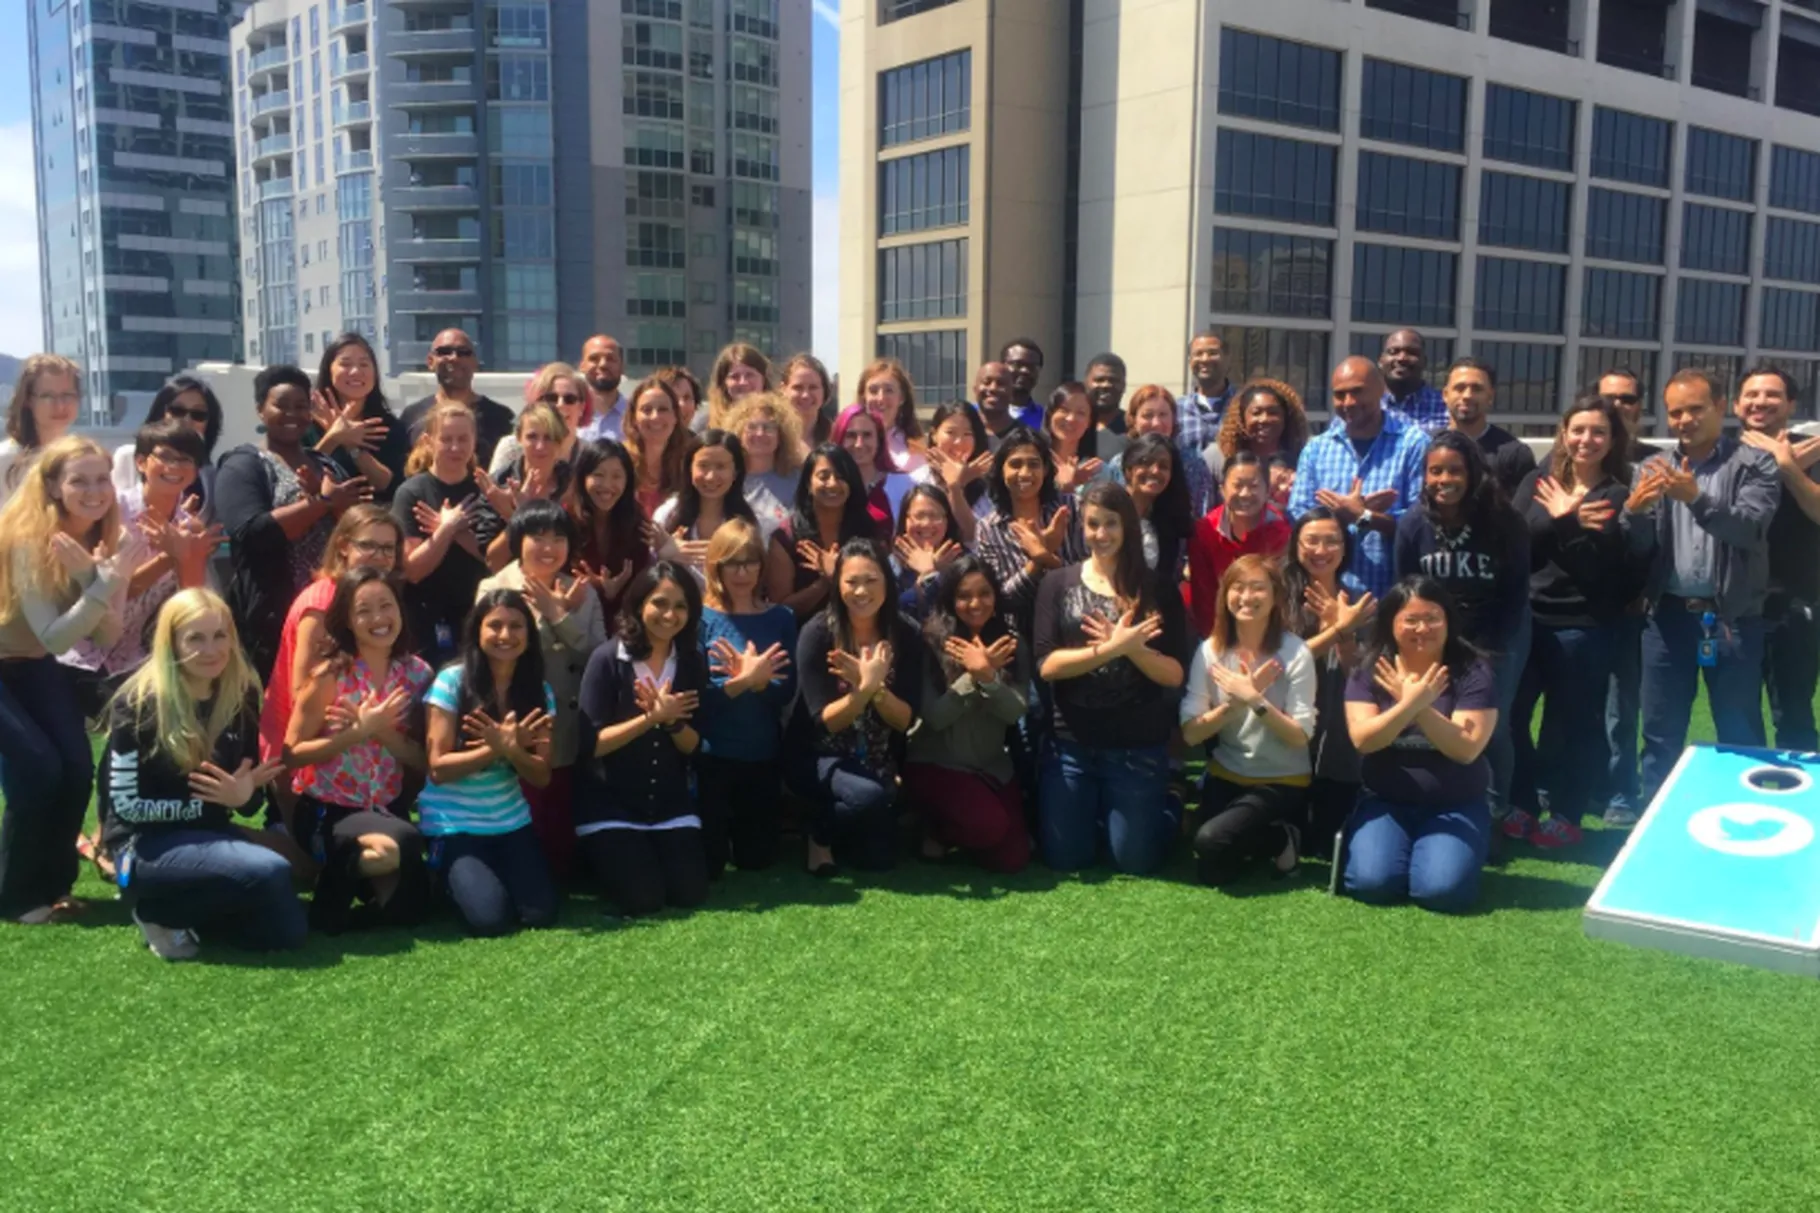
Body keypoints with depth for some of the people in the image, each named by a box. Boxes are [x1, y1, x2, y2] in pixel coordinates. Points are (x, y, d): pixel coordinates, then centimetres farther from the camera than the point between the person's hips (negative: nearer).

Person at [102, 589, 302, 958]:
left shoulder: (241, 696, 3)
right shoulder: (138, 705, -13)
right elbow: (126, 805, -15)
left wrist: (244, 794, -14)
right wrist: (208, 802, -19)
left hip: (210, 836, 6)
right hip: (147, 845, -6)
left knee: (288, 931, -9)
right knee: (271, 872, -30)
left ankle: (183, 910, 12)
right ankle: (159, 911, -5)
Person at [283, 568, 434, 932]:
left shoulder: (417, 673, -3)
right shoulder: (330, 675, -14)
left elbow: (423, 760, -4)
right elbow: (292, 754, -14)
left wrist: (381, 731, -20)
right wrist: (359, 732, -23)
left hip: (386, 809, 5)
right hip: (325, 811, -5)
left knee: (408, 909, -1)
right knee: (400, 845, -35)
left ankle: (360, 881, 28)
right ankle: (333, 895, -5)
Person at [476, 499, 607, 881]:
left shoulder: (582, 592, 9)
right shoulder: (494, 590, -2)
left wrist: (560, 615, -11)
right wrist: (549, 615, -15)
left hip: (570, 739, 3)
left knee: (564, 833, 7)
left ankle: (562, 885, 27)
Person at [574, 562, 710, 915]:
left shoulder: (692, 663, -1)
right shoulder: (608, 658, -14)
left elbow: (692, 745, -2)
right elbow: (593, 744, -18)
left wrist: (671, 721, -24)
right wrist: (650, 718, -29)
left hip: (670, 802, 4)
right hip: (610, 802, -4)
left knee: (691, 893, -6)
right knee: (643, 899, -14)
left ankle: (651, 850, 25)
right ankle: (605, 857, 19)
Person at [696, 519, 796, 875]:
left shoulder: (781, 618, 3)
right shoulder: (701, 618, -5)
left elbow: (786, 691, -6)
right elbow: (695, 695, -14)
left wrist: (755, 680, -26)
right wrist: (740, 681, -31)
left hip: (763, 755, 3)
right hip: (710, 755, -2)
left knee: (757, 860, 10)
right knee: (707, 864, 2)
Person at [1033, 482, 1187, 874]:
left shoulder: (1156, 590, -2)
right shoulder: (1058, 584, 0)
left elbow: (1174, 674, -6)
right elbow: (1046, 665, -10)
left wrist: (1130, 648, -24)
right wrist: (1109, 649, -23)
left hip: (1138, 746, -1)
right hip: (1071, 743, 1)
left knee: (1135, 860, 4)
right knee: (1063, 857, 6)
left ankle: (1165, 810, 36)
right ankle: (1096, 813, 37)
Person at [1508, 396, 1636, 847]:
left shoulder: (1620, 495, 0)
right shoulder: (1537, 483, 8)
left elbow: (1609, 567, -10)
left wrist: (1564, 526, -14)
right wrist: (1561, 521, -16)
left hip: (1584, 625, -3)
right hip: (1527, 617, 3)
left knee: (1572, 722, 4)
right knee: (1508, 712, 4)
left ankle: (1566, 815, 18)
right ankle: (1520, 803, 20)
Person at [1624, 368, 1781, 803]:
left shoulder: (1754, 464, -1)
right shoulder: (1654, 467, 8)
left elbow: (1751, 527, -18)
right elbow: (1636, 545, -1)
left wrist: (1696, 497, -33)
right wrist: (1633, 510, -24)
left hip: (1732, 617, -3)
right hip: (1669, 614, 3)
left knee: (1741, 736, 7)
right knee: (1661, 734, 9)